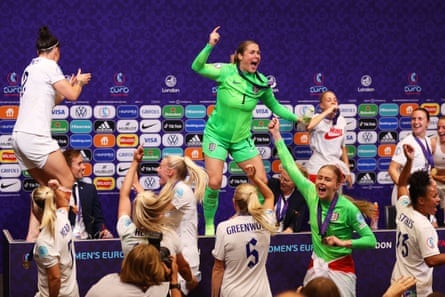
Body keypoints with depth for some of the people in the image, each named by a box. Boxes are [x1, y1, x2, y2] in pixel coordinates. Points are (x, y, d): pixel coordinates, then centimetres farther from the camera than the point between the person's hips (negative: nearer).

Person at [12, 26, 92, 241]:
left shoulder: (31, 68, 21)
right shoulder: (49, 66, -5)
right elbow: (72, 95, -6)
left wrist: (69, 85, 35)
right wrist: (79, 82, 13)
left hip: (19, 135, 9)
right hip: (34, 135, -9)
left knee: (47, 186, 14)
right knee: (67, 181, -4)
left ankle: (32, 235, 8)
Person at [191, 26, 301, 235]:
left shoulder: (261, 83, -3)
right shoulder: (226, 72, -12)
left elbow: (274, 106, 12)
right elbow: (197, 67, -24)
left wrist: (296, 118, 4)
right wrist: (210, 45, -35)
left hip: (242, 138, 4)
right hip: (217, 134, -4)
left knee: (261, 181, -4)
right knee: (214, 182, -13)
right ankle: (209, 225, 7)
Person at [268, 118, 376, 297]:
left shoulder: (348, 208, -16)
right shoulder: (311, 194, -4)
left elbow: (371, 240, -12)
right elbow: (290, 167, 2)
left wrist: (343, 243, -24)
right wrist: (276, 134, 4)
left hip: (340, 269, -4)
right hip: (316, 267, 4)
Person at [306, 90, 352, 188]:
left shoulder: (341, 120, 9)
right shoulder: (318, 118, -8)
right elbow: (308, 126, -34)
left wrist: (347, 171, 15)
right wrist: (327, 111, -27)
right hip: (317, 168, -5)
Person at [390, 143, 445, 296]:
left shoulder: (403, 210, 1)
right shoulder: (423, 226, -22)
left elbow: (402, 185, 20)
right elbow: (432, 260, -25)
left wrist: (409, 161, 12)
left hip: (397, 281, 8)